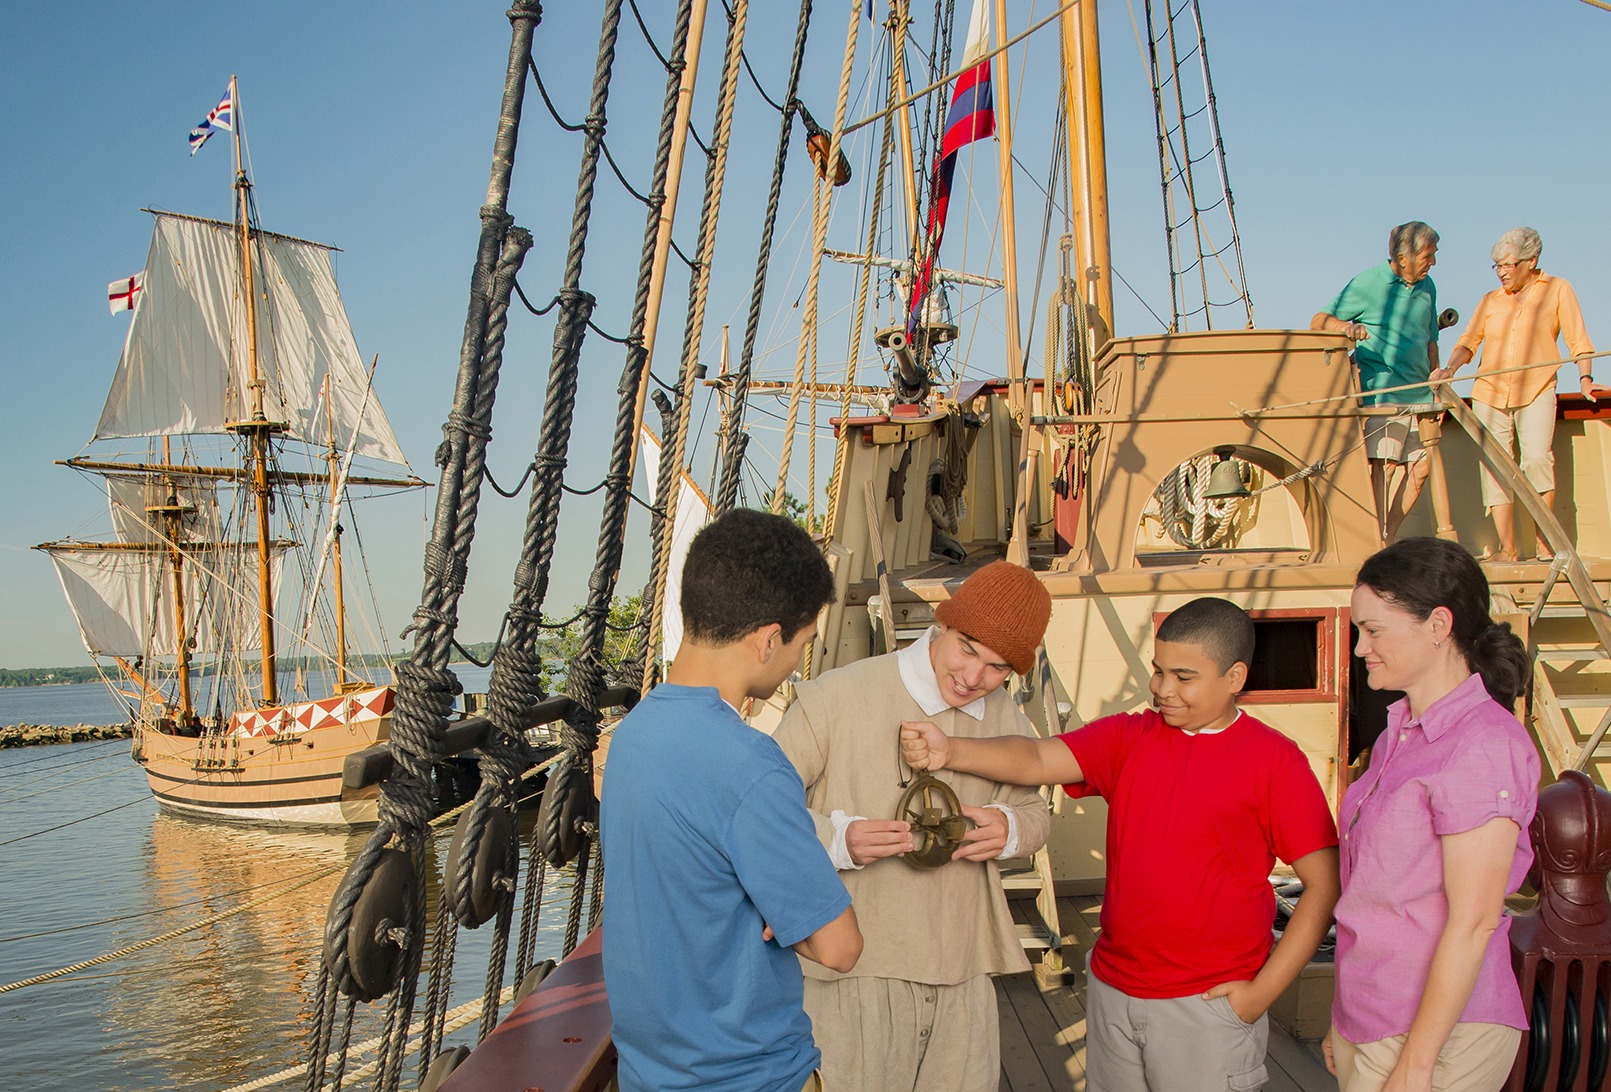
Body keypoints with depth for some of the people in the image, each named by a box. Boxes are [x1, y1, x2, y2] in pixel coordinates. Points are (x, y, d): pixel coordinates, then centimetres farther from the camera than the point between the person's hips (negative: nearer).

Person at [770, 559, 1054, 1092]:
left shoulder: (1008, 724, 8)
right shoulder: (835, 698, -12)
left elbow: (1035, 812, 19)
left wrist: (1011, 829, -5)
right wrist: (838, 839, -26)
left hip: (964, 974, 5)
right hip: (856, 972, -5)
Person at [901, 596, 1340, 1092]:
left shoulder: (1272, 760, -7)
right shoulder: (1127, 739, 3)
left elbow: (1325, 884, -7)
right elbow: (1037, 760, -12)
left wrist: (1261, 992, -10)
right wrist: (950, 750, -30)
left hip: (1209, 1007, -4)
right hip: (1111, 993, 4)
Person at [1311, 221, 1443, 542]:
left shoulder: (1427, 287, 15)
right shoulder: (1368, 283, -4)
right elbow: (1318, 321, -5)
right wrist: (1347, 327, -26)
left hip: (1419, 394, 6)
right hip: (1382, 393, -6)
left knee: (1420, 467, 2)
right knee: (1381, 465, -13)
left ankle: (1388, 536, 15)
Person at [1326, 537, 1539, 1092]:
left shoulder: (1484, 745, -17)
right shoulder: (1400, 733, 9)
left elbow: (1473, 920, -19)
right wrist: (1342, 1024, 15)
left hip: (1437, 1031, -7)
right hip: (1367, 1021, 7)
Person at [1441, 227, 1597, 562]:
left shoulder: (1557, 290, 8)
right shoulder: (1490, 300, 16)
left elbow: (1578, 339, 3)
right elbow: (1468, 341, 8)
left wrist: (1585, 377, -12)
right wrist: (1451, 367, -12)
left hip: (1536, 392, -3)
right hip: (1489, 394, 3)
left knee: (1537, 458, -21)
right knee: (1494, 467, -5)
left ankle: (1545, 544, -13)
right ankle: (1507, 548, -2)